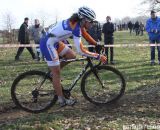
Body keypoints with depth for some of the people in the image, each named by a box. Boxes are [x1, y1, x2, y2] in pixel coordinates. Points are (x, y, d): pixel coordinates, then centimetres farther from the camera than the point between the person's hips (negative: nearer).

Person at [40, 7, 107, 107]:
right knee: (57, 73, -1)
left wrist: (97, 44, 11)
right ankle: (62, 100, 10)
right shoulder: (76, 28, -26)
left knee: (72, 56, 11)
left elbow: (85, 34, 17)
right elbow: (81, 51, -26)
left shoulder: (77, 22, 0)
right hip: (48, 44, -9)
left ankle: (53, 73, 24)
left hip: (55, 42, 9)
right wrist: (98, 56, -21)